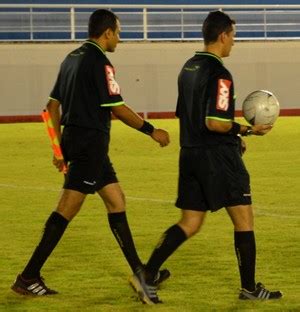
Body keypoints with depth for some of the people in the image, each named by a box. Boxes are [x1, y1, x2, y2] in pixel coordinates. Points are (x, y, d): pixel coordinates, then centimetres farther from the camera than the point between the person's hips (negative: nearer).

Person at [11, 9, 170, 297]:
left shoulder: (72, 59, 13)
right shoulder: (99, 62, -14)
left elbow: (53, 105, 16)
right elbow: (118, 109, -15)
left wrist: (60, 146, 19)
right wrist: (152, 131, -4)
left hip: (74, 139, 10)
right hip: (90, 142, -10)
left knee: (116, 201, 14)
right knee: (66, 210, -8)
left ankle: (140, 272, 19)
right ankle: (28, 277, -7)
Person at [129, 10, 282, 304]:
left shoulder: (188, 68, 12)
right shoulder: (218, 73, -16)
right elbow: (215, 122, -23)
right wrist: (248, 130, -11)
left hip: (190, 154, 8)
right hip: (218, 157, -8)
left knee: (189, 224, 10)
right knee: (243, 219, 4)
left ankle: (147, 276, -1)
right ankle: (249, 288, 10)